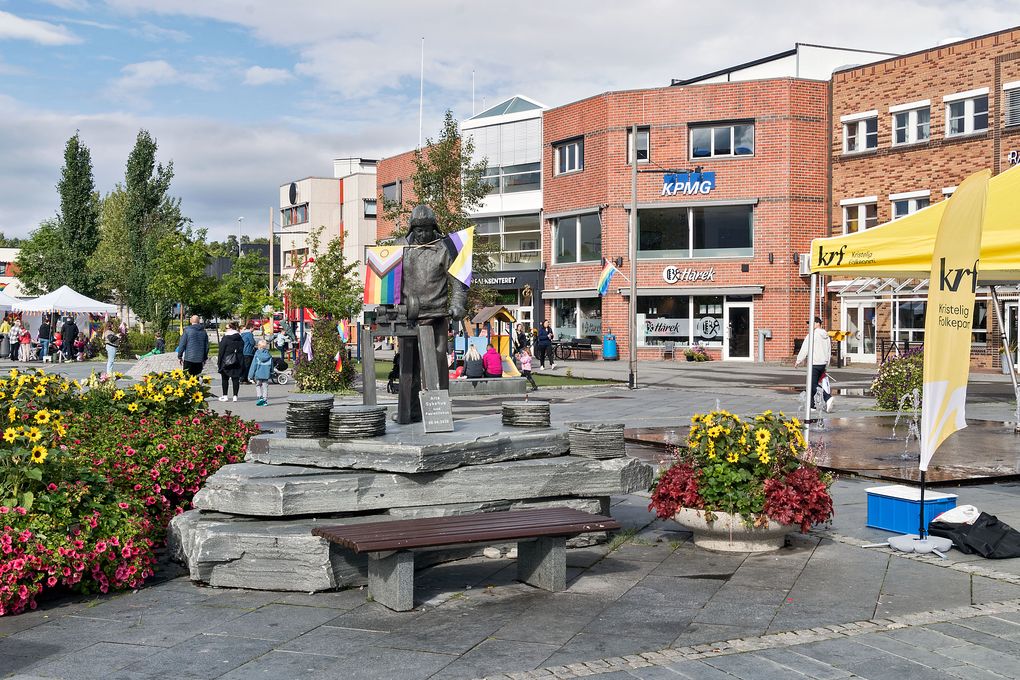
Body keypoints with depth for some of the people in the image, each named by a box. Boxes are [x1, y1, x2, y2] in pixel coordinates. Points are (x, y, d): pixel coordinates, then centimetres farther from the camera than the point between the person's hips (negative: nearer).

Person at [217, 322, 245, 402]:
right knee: (236, 379, 5)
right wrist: (241, 363, 14)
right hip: (237, 362, 4)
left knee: (225, 379, 7)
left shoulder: (225, 337, -10)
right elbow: (242, 351, 9)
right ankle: (235, 396, 3)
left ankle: (225, 395, 7)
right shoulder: (239, 338, 5)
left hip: (226, 361, -4)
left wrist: (219, 362, -2)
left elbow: (221, 350, -8)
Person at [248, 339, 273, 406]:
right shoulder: (269, 356, 3)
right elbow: (271, 366, 11)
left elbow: (253, 366, -6)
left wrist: (250, 376, -1)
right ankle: (265, 401, 7)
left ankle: (260, 397, -6)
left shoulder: (257, 355, -8)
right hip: (266, 374, 3)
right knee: (265, 387, 9)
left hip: (258, 374, -3)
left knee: (258, 385, 11)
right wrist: (271, 374, 23)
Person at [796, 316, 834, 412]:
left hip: (814, 364, -8)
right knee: (813, 384, 17)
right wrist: (826, 365, 24)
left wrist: (798, 361, 0)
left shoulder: (813, 335, -13)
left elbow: (804, 349, -11)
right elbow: (829, 351, 18)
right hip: (823, 363, 8)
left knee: (814, 385, -6)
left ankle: (828, 398, -25)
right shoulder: (826, 336, 12)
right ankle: (811, 405, 21)